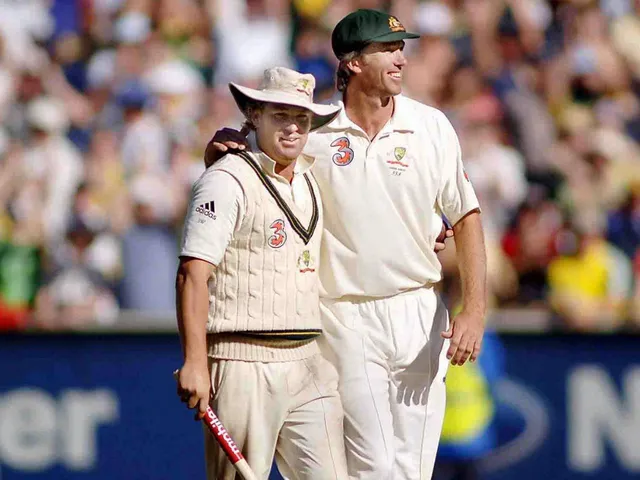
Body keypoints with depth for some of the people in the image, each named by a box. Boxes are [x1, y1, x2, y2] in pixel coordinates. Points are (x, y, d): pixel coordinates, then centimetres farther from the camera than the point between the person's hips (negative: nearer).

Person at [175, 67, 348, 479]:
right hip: (244, 364, -7)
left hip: (307, 364, 7)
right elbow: (193, 274, -14)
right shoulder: (228, 180, -6)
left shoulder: (313, 181, 17)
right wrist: (195, 363, -23)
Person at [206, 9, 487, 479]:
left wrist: (474, 311, -6)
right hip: (348, 321, -2)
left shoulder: (431, 127, 3)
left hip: (420, 316, 2)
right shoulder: (315, 131, -2)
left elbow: (466, 217, 4)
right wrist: (219, 152, -13)